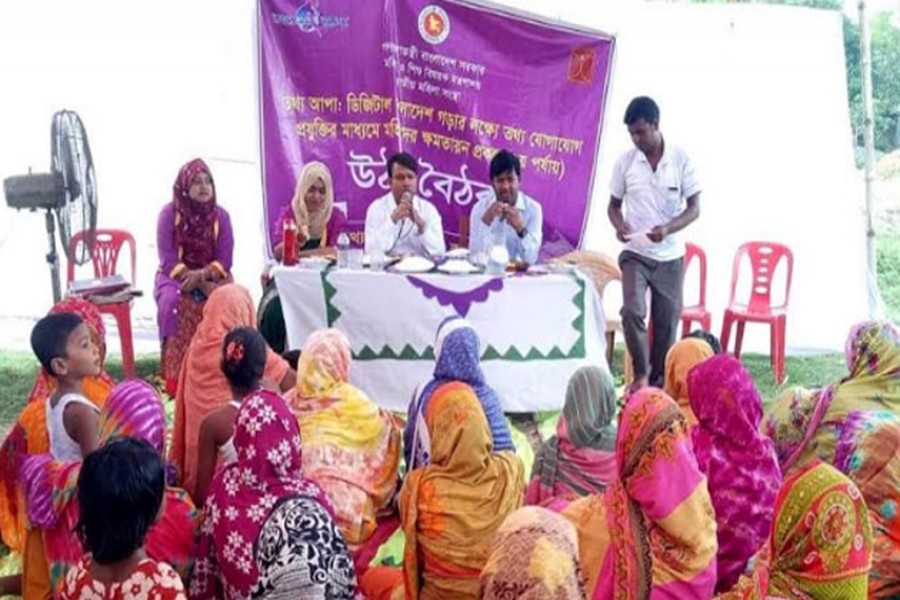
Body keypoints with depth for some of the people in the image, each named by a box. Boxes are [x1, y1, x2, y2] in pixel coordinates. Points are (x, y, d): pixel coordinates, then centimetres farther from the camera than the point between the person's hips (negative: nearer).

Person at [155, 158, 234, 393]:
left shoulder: (220, 215, 2)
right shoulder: (169, 213, -5)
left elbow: (224, 260, -3)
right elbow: (168, 260, -11)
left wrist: (202, 275, -24)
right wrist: (202, 285, -22)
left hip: (211, 275, 2)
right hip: (175, 275, -2)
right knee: (174, 302, -35)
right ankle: (176, 376, -29)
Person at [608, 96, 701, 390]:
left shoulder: (680, 159, -4)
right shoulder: (625, 161, -1)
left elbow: (694, 208, -3)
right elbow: (614, 204, 9)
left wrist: (668, 229, -21)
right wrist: (620, 225, -14)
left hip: (670, 255, 0)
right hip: (635, 253, 0)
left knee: (667, 321, 5)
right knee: (631, 311, -18)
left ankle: (660, 380, 20)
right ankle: (641, 374, -2)